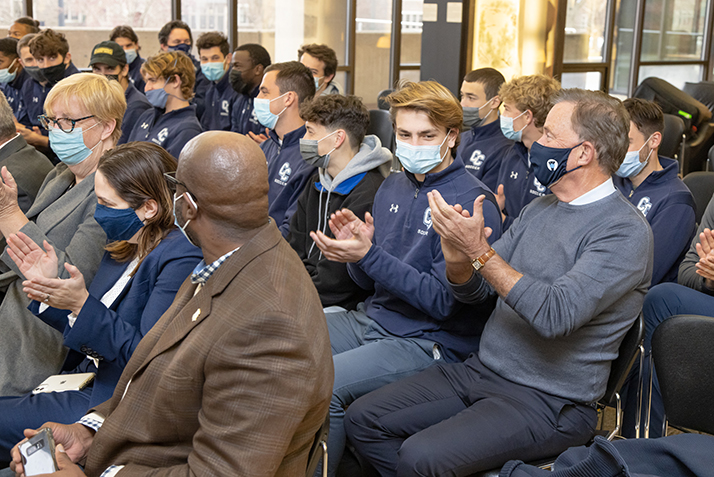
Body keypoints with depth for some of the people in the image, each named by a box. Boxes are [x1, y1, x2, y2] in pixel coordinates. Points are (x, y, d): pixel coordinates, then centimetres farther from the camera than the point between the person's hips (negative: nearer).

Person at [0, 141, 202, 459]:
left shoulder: (180, 258, -21)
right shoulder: (124, 248, 8)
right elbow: (89, 333, 14)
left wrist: (81, 303, -26)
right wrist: (50, 285, 1)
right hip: (87, 380, 9)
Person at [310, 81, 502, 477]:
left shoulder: (472, 202, -15)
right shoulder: (394, 186, 8)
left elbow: (442, 301, -18)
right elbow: (369, 281, 13)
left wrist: (368, 255, -23)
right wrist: (354, 249, -10)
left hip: (430, 340, -8)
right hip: (372, 318, 8)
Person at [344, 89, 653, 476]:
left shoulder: (625, 231, -14)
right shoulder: (540, 208, 10)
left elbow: (556, 315, -27)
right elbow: (472, 291, 10)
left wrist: (479, 251, -27)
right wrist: (457, 257, -13)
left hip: (550, 401, -7)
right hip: (479, 371, 8)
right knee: (362, 419, -2)